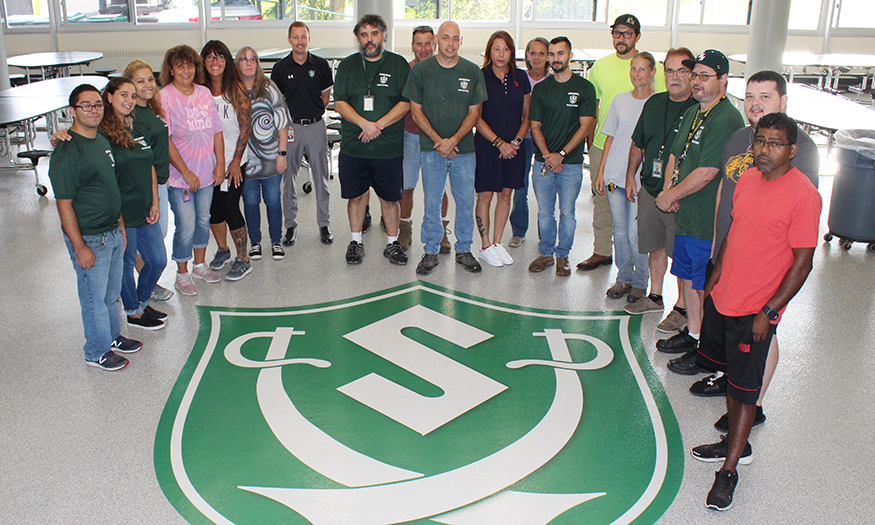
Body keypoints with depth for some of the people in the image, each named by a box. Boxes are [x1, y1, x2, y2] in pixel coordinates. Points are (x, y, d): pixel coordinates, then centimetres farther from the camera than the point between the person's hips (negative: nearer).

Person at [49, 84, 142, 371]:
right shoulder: (67, 152, -20)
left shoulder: (102, 142, 8)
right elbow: (64, 204, -19)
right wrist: (80, 247, -19)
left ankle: (113, 337, 40)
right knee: (94, 298, 6)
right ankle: (97, 352, 23)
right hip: (89, 239, -8)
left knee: (112, 293, 22)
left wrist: (120, 225, 17)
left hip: (113, 233, 8)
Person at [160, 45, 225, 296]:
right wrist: (186, 173, -16)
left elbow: (217, 131, 10)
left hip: (206, 172, 5)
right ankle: (182, 274, 14)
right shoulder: (165, 97, -10)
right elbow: (166, 141, -14)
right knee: (186, 225, -3)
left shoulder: (204, 93, 6)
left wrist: (220, 163, 2)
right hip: (179, 175, -5)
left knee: (203, 219, 16)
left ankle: (200, 264, 35)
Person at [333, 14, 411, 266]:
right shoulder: (347, 65, 8)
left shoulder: (398, 64, 4)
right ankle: (356, 242, 24)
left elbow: (406, 103, -3)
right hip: (353, 146, 1)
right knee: (356, 195, 8)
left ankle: (392, 243, 20)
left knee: (390, 197, 6)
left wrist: (379, 125, -14)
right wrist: (364, 123, -15)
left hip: (389, 147, -1)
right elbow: (339, 102, 1)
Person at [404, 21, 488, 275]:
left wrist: (453, 140, -11)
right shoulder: (420, 70, 0)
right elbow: (416, 110, 0)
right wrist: (437, 140, -10)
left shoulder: (473, 72, 3)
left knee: (466, 201, 6)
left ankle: (464, 249, 22)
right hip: (431, 148, -1)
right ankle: (431, 251, 17)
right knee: (431, 202, 3)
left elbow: (474, 112, 3)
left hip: (464, 149, 1)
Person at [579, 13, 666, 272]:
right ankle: (601, 251, 23)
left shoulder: (653, 67, -1)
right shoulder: (600, 66, 9)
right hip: (602, 144, 4)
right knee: (601, 200, 11)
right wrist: (589, 136, 8)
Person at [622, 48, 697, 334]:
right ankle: (654, 297, 34)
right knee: (656, 247, 17)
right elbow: (638, 144, 21)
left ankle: (682, 309, 16)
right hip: (650, 190, 6)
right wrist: (630, 176, 17)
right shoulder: (654, 103, 9)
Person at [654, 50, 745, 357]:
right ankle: (692, 333, 34)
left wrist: (670, 196, -11)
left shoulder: (727, 119, -18)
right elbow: (675, 156, 19)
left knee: (705, 286, 1)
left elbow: (706, 173, -23)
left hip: (708, 221, -9)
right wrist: (668, 191, 2)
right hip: (686, 215, 9)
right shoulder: (693, 113, 13)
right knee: (688, 277, 18)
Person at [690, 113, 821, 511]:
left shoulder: (803, 195, -17)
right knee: (731, 376, 20)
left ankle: (728, 471, 15)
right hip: (723, 298, 7)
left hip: (756, 311, -7)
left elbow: (802, 262, -15)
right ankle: (736, 445, 38)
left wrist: (769, 312, -16)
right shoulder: (748, 179, 4)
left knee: (745, 389, 3)